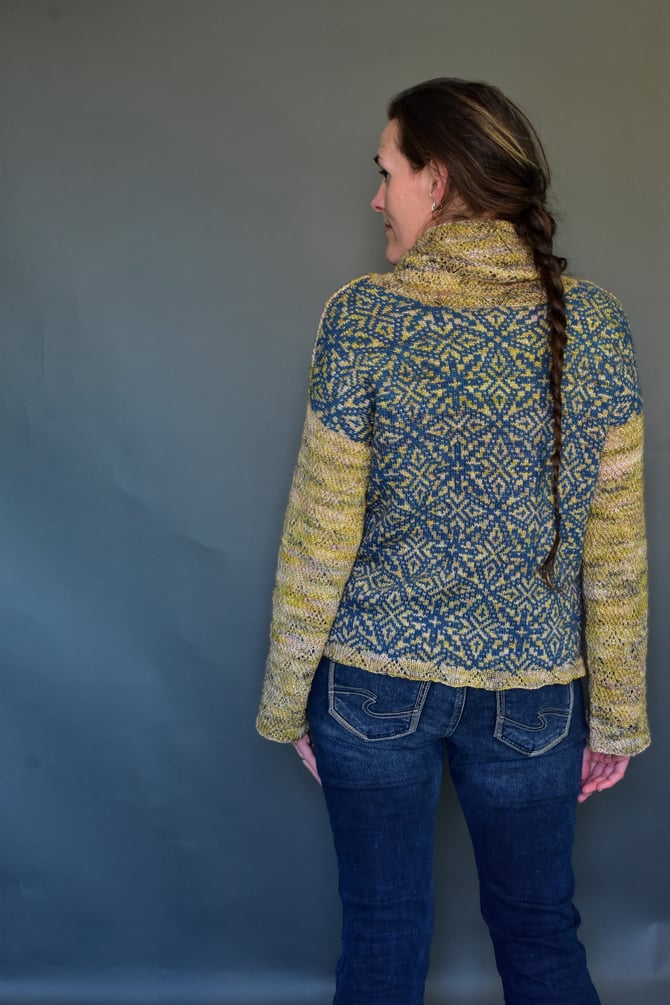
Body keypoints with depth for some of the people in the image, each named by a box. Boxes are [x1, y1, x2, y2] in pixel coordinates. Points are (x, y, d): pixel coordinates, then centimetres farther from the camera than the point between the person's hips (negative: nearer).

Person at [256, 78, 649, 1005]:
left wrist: (284, 701, 3)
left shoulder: (363, 319, -12)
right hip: (532, 697, 2)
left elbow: (321, 535, -9)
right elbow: (616, 550, -2)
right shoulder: (594, 322, -5)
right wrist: (617, 720, 8)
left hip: (374, 683, -1)